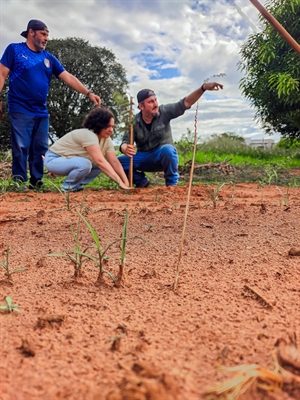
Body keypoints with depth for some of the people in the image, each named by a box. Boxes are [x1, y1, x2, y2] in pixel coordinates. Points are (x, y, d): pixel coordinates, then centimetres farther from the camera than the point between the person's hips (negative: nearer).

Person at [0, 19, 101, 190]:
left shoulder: (49, 58, 14)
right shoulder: (14, 49, 3)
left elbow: (69, 77, 9)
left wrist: (88, 93, -1)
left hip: (41, 112, 5)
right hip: (20, 110, -5)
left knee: (40, 149, 5)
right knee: (21, 148, -7)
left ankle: (36, 182, 14)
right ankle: (19, 182, 0)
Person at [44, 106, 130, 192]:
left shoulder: (107, 139, -4)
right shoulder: (88, 135, -30)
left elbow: (115, 162, -7)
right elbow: (100, 161, -38)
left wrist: (126, 183, -18)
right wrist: (120, 182, -41)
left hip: (70, 160, 9)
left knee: (104, 165, -2)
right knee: (85, 164, -34)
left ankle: (76, 186, 5)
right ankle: (68, 187, -9)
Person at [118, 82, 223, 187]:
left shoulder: (164, 112, -10)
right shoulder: (134, 122, -9)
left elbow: (185, 103, -18)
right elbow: (125, 143, -13)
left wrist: (204, 87, -32)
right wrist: (126, 149, -39)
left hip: (163, 155, -2)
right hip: (144, 158, 2)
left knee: (168, 149, -38)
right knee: (120, 161, -20)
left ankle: (172, 182, -13)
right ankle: (142, 182, 7)